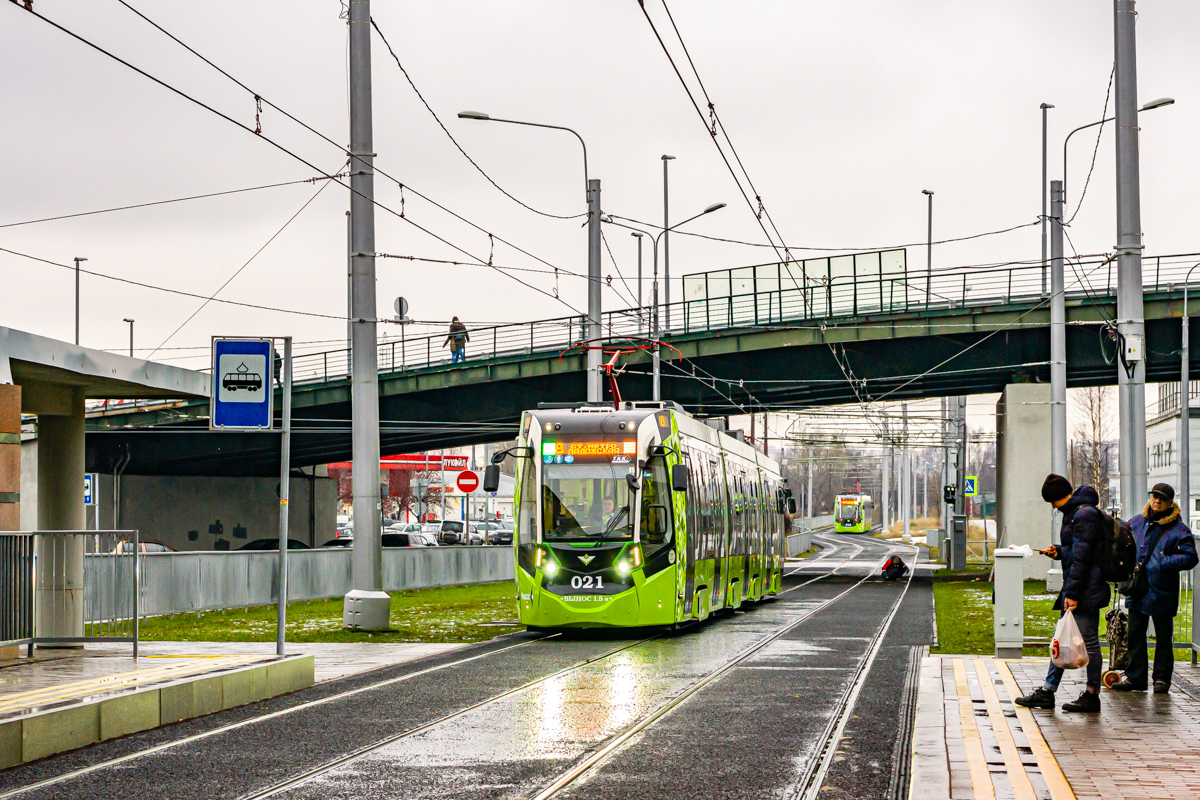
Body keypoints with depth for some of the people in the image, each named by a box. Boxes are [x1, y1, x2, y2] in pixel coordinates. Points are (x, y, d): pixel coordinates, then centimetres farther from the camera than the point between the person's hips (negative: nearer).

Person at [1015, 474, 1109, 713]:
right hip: (1074, 588, 11)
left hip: (1086, 588, -11)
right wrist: (1059, 551, 8)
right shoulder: (1073, 512, 16)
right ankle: (1047, 692, 14)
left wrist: (1072, 592, -21)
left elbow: (1081, 557, -20)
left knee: (1088, 640, -3)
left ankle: (1092, 696, 3)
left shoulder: (1084, 515, -16)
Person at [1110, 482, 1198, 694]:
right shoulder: (1136, 523, 8)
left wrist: (1163, 562, -20)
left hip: (1162, 593, -4)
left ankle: (1162, 678, 15)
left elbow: (1189, 557, -10)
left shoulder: (1178, 530, -7)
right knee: (1135, 635, 8)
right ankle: (1135, 677, 15)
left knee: (1163, 637, 6)